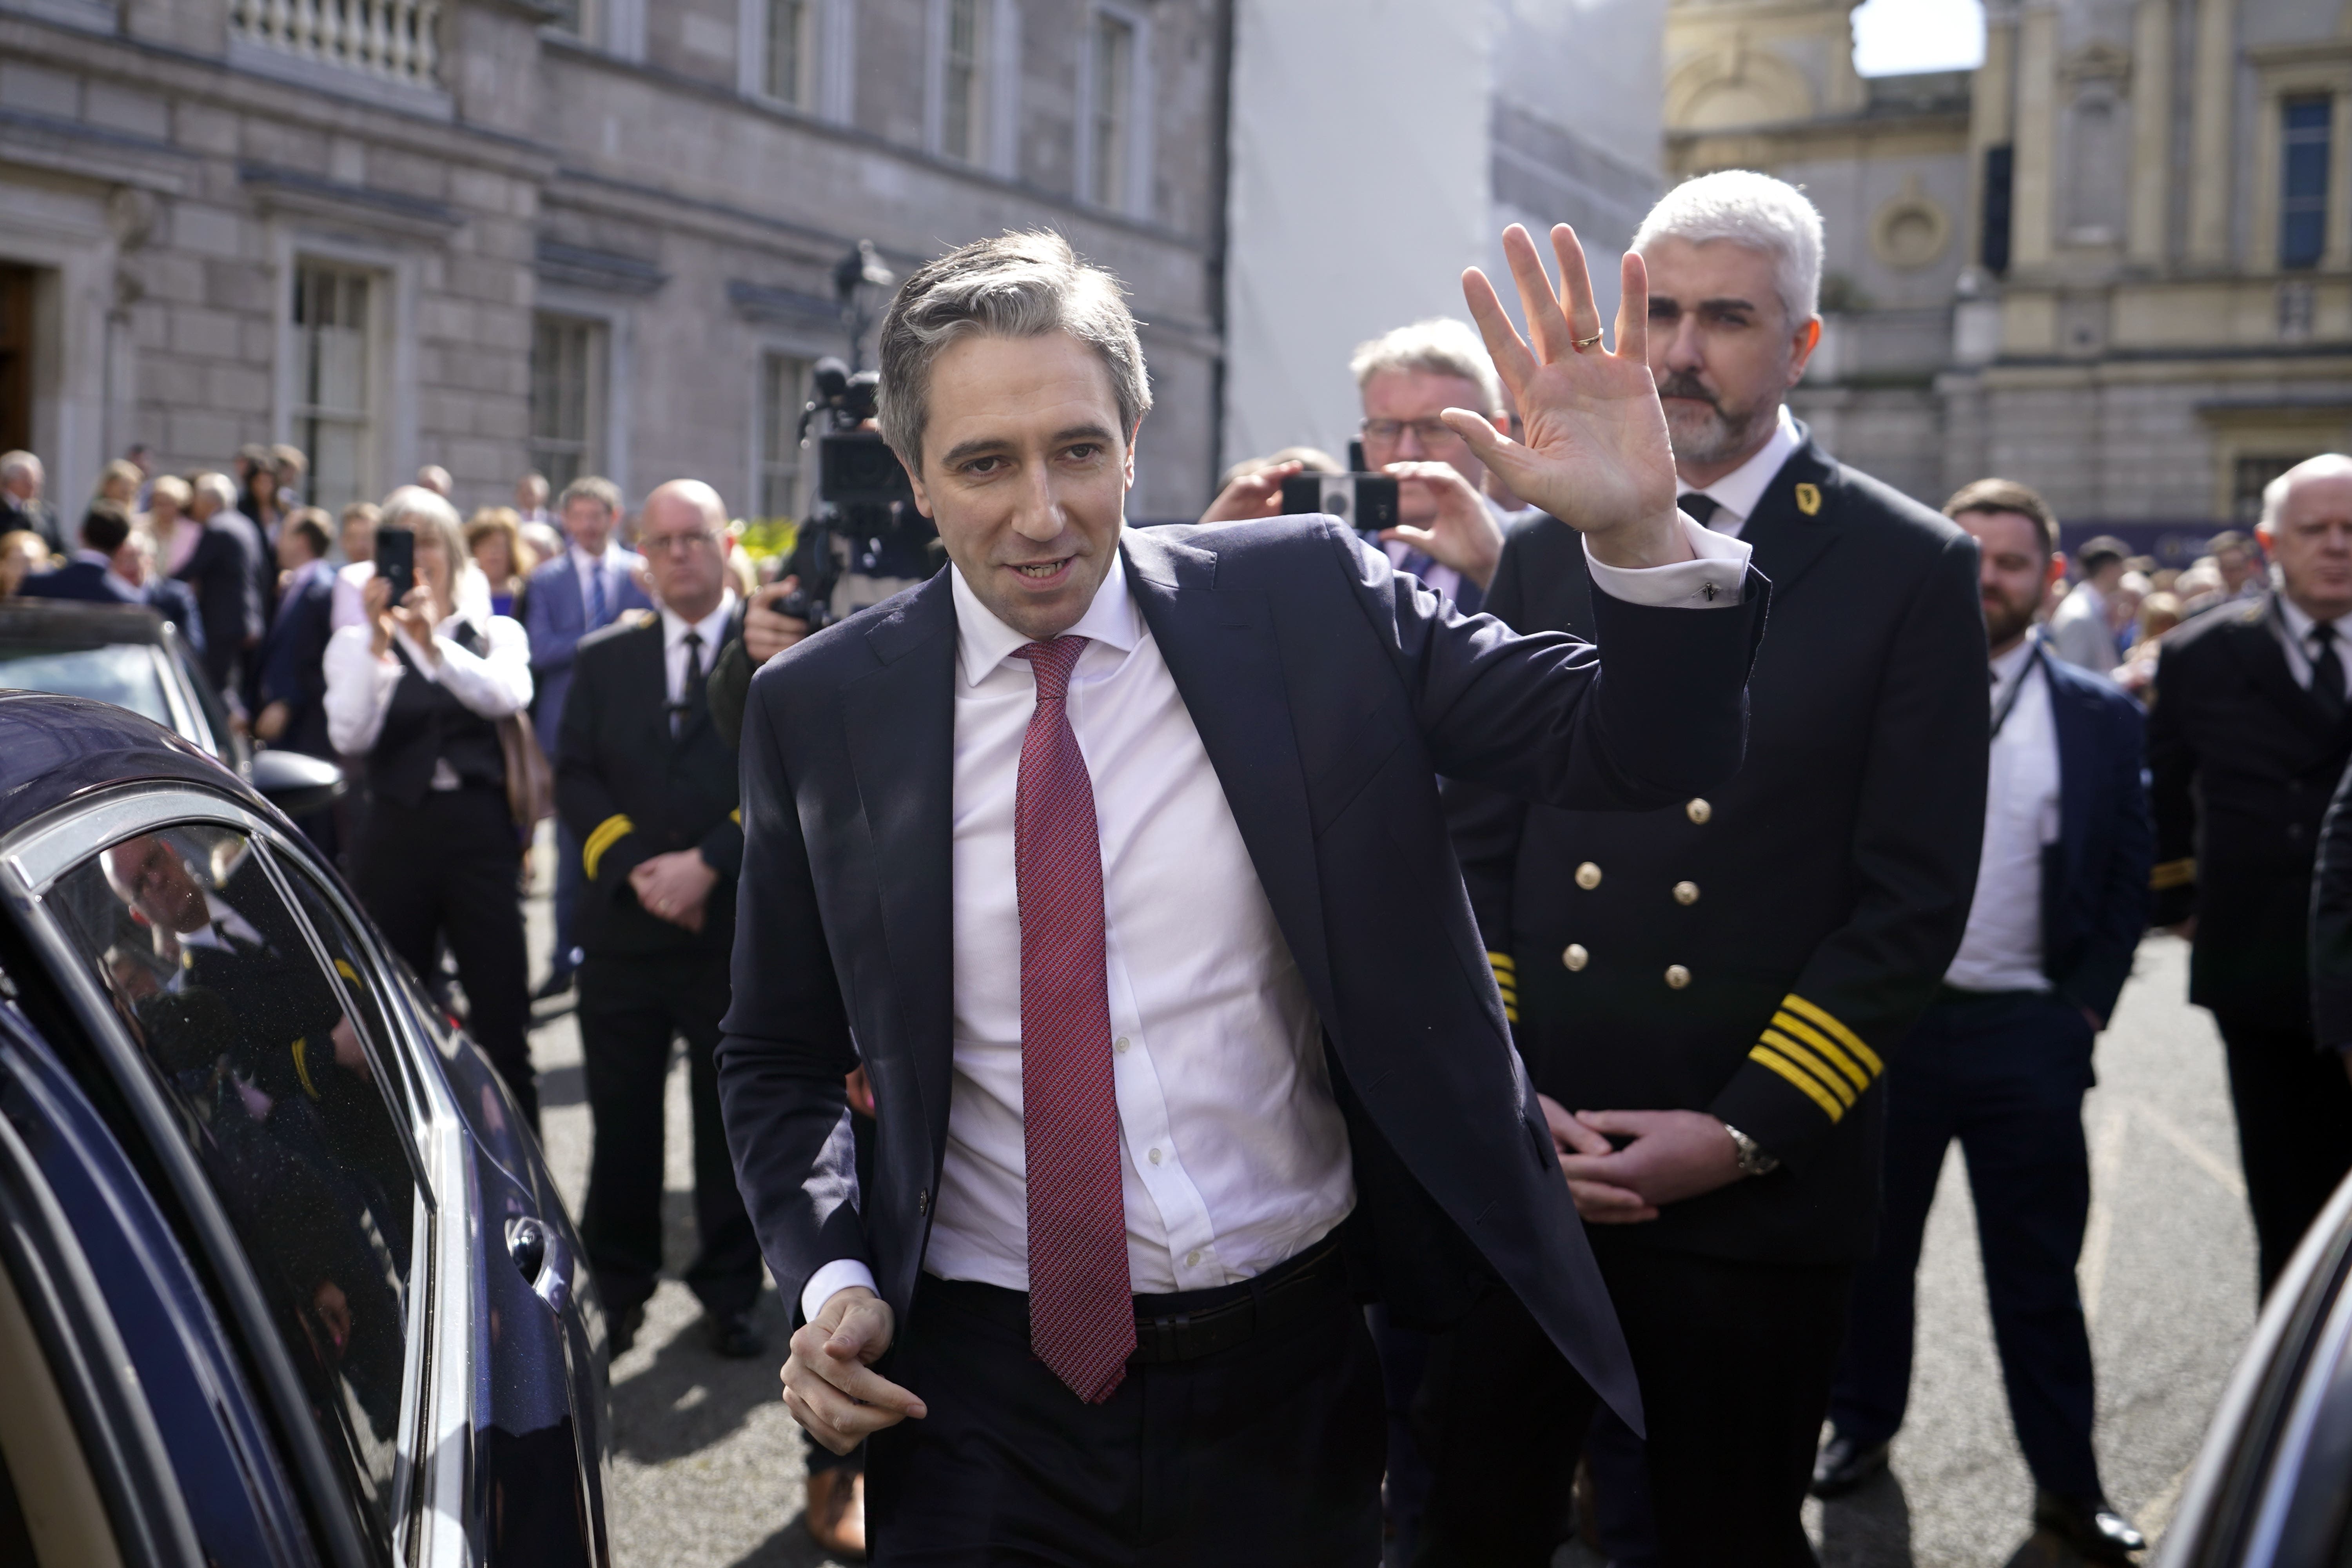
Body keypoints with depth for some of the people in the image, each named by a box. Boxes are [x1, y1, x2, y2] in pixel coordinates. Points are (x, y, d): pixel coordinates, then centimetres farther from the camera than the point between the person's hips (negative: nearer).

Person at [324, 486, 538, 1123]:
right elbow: (349, 737, -10)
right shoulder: (356, 643, 8)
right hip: (396, 838, 1)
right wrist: (380, 641, -19)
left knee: (502, 1024, -3)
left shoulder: (494, 633, 8)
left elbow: (507, 696, -15)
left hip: (482, 836, -1)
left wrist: (434, 643, -29)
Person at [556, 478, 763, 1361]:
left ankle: (730, 1294, 20)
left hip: (739, 927, -2)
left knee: (733, 1119, 7)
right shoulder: (603, 658, 11)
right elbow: (576, 780, 6)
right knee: (622, 1122, 8)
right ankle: (617, 1287, 22)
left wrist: (707, 866, -16)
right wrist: (633, 868, -9)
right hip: (624, 925, 3)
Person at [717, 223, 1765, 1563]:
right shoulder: (818, 710, -3)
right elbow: (782, 1057, 8)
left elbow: (1639, 752, -7)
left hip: (1295, 1370, 1)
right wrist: (832, 1280, -8)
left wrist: (1642, 533, -25)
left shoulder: (1310, 601, -5)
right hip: (983, 1395, 0)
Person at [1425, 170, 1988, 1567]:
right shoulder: (1546, 551, 8)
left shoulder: (1911, 571, -2)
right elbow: (1478, 840, 7)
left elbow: (1914, 901, -6)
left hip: (1762, 1186, -2)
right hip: (1524, 1166, 3)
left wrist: (1747, 1134, -12)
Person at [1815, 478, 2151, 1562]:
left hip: (2029, 1031, 0)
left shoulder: (2101, 719, 4)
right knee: (1873, 1242, 13)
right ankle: (1863, 1424, 31)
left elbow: (2128, 874, 7)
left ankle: (2067, 1481, 17)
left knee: (2039, 1266, 6)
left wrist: (2089, 1002, -1)